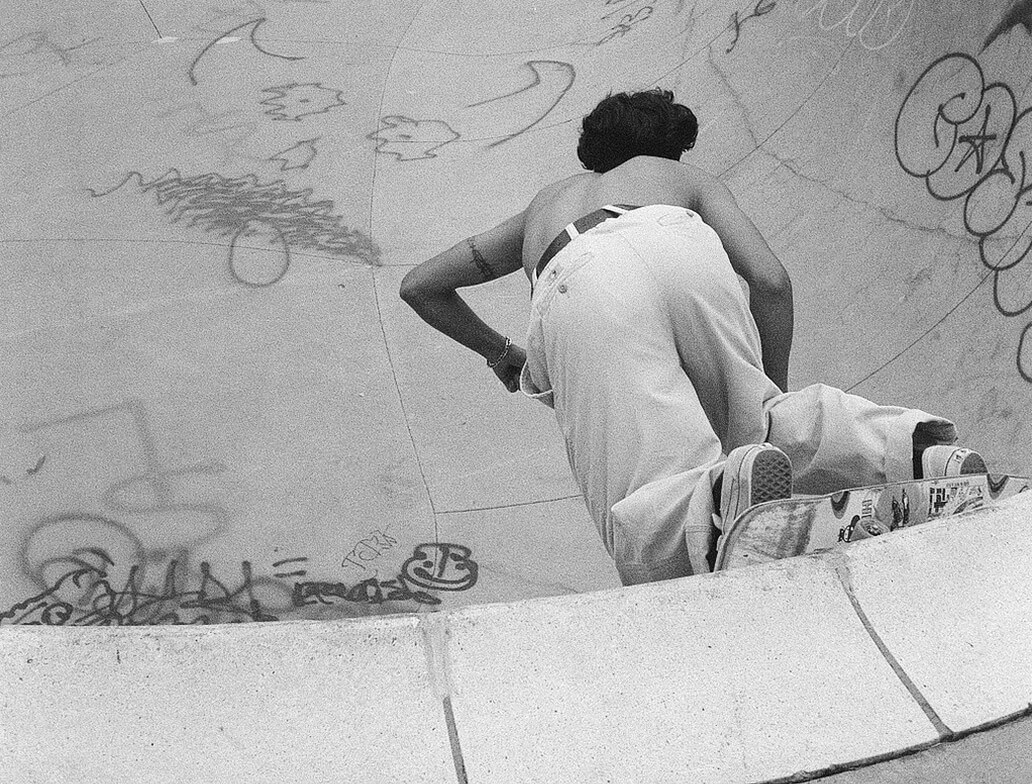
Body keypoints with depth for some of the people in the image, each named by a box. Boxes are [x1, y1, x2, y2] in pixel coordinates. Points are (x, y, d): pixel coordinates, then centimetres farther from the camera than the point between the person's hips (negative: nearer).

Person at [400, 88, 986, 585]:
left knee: (649, 525, -8)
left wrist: (498, 352, 62)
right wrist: (775, 396, 34)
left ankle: (731, 491, -42)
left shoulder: (547, 201, 47)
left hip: (575, 291, 0)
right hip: (679, 251, 1)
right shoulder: (690, 179, 40)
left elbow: (419, 286, 49)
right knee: (751, 419, 20)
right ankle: (908, 445, -8)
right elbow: (771, 282, 21)